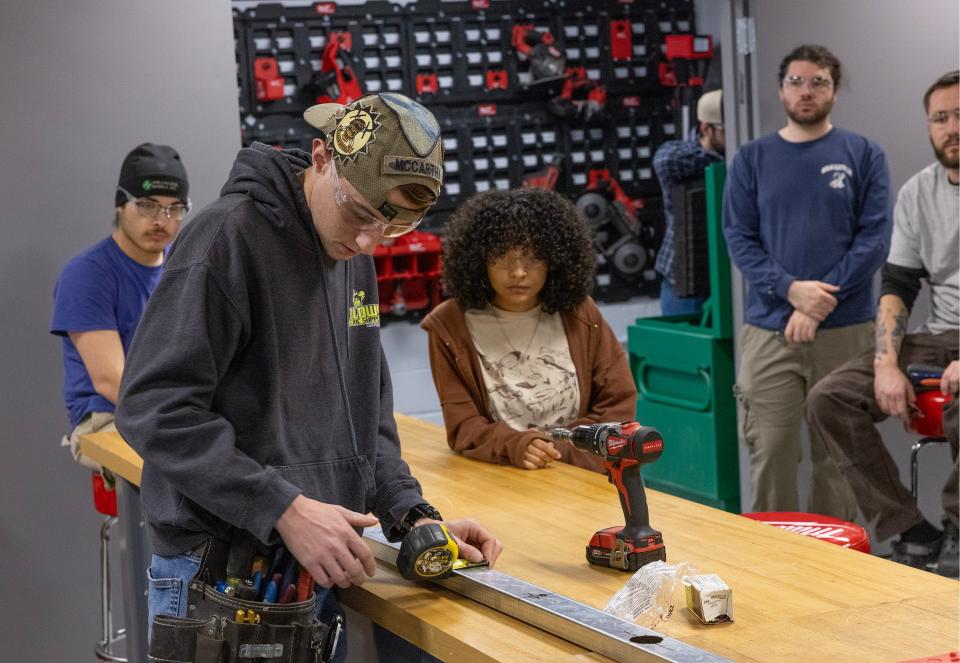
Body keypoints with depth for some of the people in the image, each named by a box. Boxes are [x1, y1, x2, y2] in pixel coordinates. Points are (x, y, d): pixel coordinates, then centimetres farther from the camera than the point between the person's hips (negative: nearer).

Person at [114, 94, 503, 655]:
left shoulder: (356, 258, 10)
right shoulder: (230, 237, -16)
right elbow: (154, 407, -22)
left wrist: (411, 515, 2)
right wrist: (285, 510, -25)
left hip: (320, 569, 8)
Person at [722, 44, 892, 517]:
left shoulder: (863, 155, 4)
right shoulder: (752, 159, 8)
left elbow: (874, 238, -3)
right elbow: (738, 238, 2)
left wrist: (820, 303, -12)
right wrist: (791, 289, -14)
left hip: (845, 330, 0)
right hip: (768, 330, 1)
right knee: (770, 450, -3)